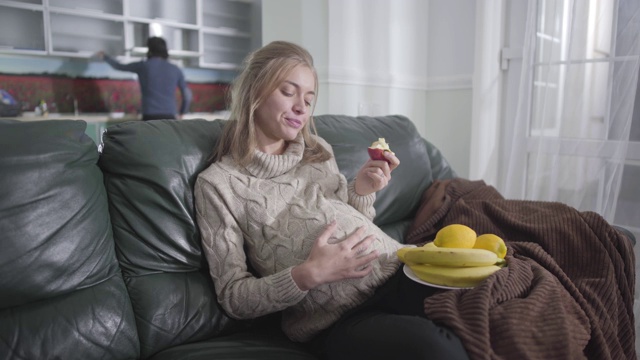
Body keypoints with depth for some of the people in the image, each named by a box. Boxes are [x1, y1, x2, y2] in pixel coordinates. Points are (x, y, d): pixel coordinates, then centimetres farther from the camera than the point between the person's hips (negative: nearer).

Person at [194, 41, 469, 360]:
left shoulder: (318, 150, 15)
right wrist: (308, 275, -17)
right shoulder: (218, 182, 1)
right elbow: (234, 298, -1)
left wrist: (362, 190, 1)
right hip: (336, 319, -5)